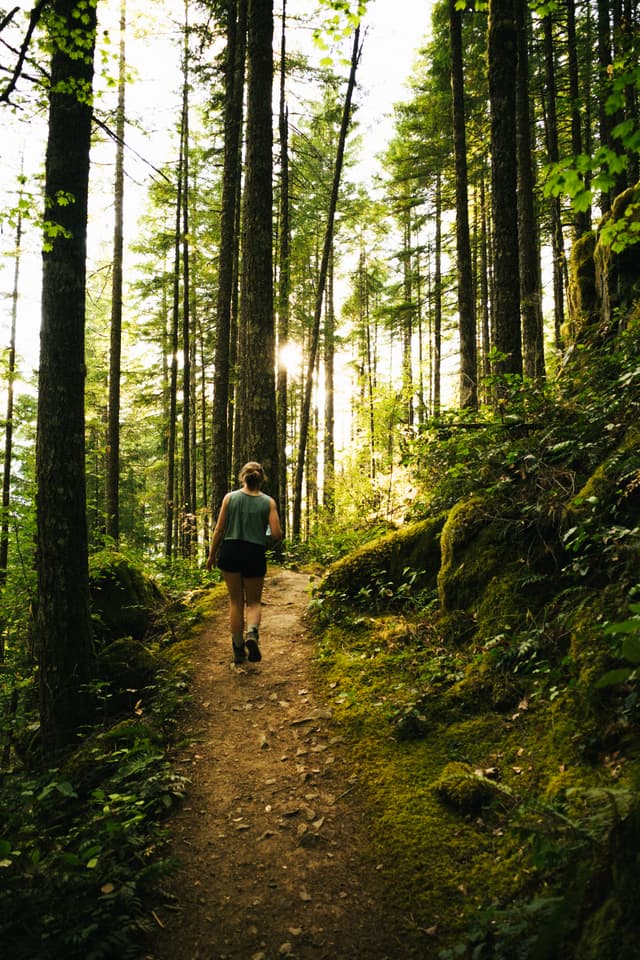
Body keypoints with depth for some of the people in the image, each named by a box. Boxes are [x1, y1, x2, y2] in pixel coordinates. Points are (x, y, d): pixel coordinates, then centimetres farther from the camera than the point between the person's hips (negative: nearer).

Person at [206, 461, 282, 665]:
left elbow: (219, 530, 1)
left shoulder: (230, 498, 0)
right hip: (255, 554, -1)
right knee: (254, 601, 14)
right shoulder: (268, 502, -1)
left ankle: (239, 649, 16)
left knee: (235, 602, 13)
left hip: (230, 551, 1)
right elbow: (276, 534, -7)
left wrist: (211, 554, 12)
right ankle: (252, 633, -15)